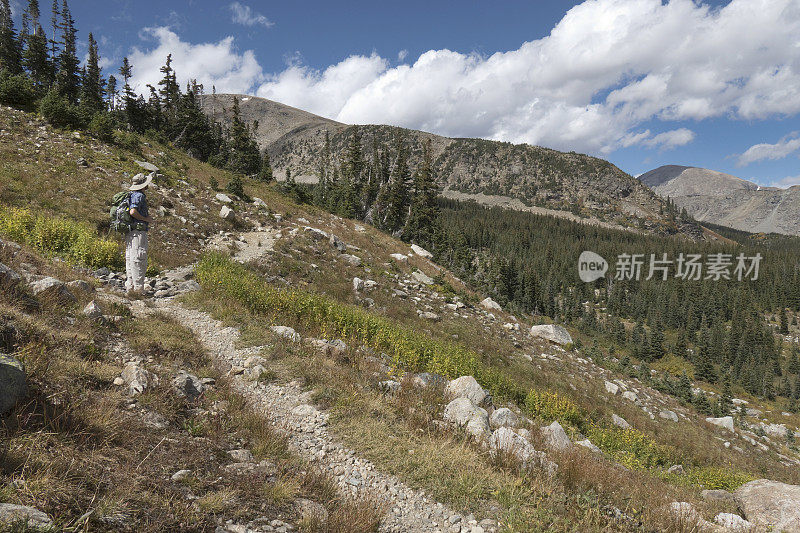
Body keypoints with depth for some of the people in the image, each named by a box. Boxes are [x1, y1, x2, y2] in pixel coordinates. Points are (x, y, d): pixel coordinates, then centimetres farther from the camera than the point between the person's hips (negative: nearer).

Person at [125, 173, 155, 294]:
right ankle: (138, 286, -8)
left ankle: (130, 285, 14)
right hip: (138, 231, -10)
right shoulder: (139, 196, -11)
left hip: (130, 233, 10)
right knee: (139, 259, -8)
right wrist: (146, 219, -11)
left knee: (130, 259, 10)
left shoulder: (132, 195, 19)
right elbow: (133, 212, -23)